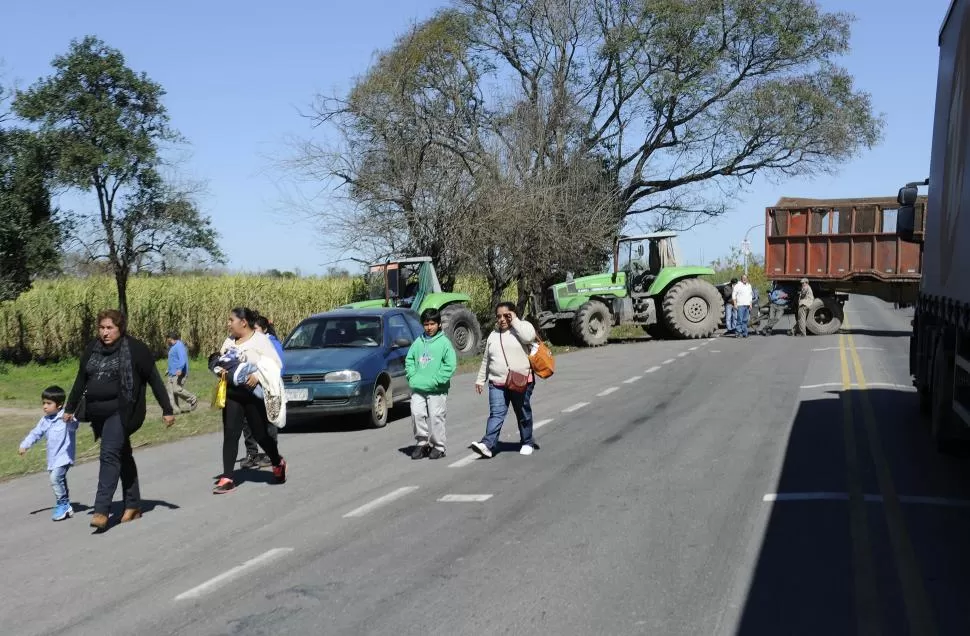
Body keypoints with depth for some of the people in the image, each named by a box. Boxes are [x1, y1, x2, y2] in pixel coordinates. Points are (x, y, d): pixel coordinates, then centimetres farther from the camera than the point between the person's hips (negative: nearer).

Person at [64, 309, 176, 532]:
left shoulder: (135, 349, -8)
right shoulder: (92, 349, 8)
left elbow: (154, 380, -5)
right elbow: (81, 380, 19)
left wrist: (167, 410, -6)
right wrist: (70, 408, 23)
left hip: (121, 412, -6)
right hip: (98, 413, 6)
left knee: (110, 455, -17)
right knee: (123, 456, 15)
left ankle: (101, 510, -19)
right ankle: (133, 505, 23)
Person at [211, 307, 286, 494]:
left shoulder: (260, 339, -6)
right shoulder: (229, 341, 12)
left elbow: (275, 363, -12)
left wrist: (258, 375, -26)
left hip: (254, 395, -5)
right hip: (232, 394, 5)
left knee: (260, 434, 6)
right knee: (230, 434, -6)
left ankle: (278, 463, 34)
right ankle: (227, 478, -8)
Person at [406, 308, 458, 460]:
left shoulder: (444, 342, -2)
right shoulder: (418, 342, 11)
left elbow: (450, 365, -7)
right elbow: (409, 360, 16)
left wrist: (436, 380, -13)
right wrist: (412, 377, 1)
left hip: (437, 390, -4)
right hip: (417, 389, 4)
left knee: (436, 417, -1)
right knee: (417, 414, -2)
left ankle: (438, 447, 10)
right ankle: (422, 442, 12)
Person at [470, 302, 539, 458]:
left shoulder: (520, 328, 0)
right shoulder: (493, 336, 14)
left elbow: (529, 337, -25)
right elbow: (486, 360, 21)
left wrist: (515, 321, -14)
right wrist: (480, 379, 19)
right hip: (497, 383, 3)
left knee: (524, 414, 11)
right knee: (496, 414, -9)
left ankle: (527, 442, 26)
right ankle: (488, 445, -19)